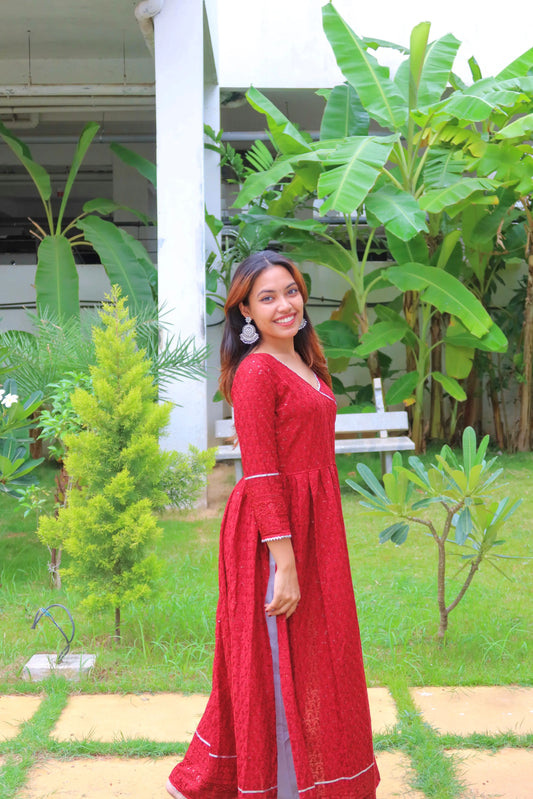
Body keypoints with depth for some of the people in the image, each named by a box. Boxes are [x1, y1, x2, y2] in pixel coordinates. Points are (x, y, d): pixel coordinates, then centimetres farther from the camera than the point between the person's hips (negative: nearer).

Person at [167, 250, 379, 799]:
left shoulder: (302, 363, 14)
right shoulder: (256, 371, -15)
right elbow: (261, 475, -20)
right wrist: (285, 564, -23)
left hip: (313, 524, 10)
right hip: (274, 532, -10)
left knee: (315, 661, 19)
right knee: (279, 664, 2)